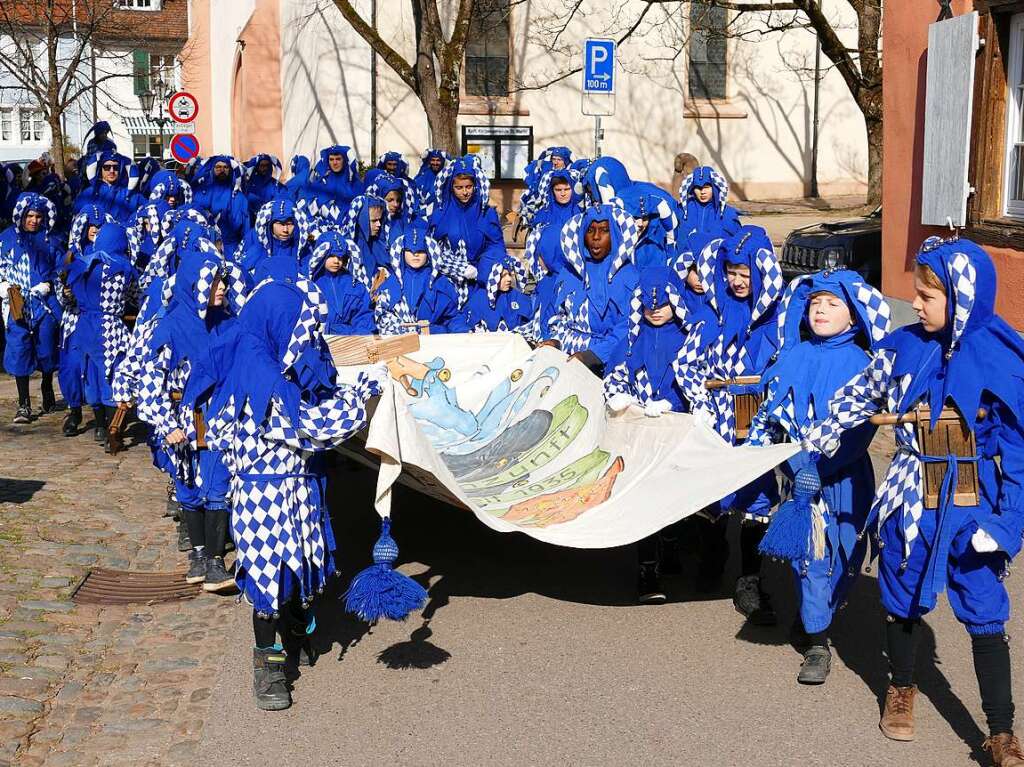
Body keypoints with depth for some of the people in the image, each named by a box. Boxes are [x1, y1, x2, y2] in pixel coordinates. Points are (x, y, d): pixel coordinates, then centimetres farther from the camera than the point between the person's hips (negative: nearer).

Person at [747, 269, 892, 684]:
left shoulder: (860, 368, -8)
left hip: (837, 479, -3)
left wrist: (814, 462, -25)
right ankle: (812, 629, 22)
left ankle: (817, 642, 20)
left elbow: (856, 432, -16)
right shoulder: (793, 358, 4)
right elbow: (768, 414, 12)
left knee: (823, 555, 2)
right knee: (803, 552, 6)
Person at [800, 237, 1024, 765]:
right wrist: (812, 452, 13)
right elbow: (855, 400, 10)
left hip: (973, 508, -2)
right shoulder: (903, 348, -5)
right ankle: (901, 689, 42)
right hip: (910, 503, 3)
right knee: (902, 599, 17)